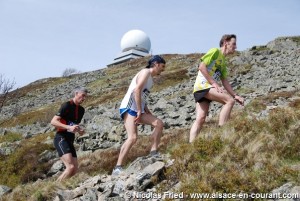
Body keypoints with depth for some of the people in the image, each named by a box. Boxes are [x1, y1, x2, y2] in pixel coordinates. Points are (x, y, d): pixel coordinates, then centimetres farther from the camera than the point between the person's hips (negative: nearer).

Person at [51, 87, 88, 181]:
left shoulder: (81, 110, 14)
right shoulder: (67, 105, -9)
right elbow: (53, 121, -17)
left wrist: (80, 130, 7)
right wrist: (69, 127, -28)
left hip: (70, 141, 9)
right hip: (61, 139, -9)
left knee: (75, 169, 6)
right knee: (70, 167, -22)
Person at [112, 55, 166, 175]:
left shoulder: (150, 78, 24)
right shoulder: (146, 72, -5)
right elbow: (137, 90, -18)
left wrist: (148, 113, 17)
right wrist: (140, 110, -19)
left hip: (137, 109, 10)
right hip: (129, 108, -10)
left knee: (159, 123, 0)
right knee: (133, 137, -21)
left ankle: (153, 153, 2)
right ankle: (118, 168, -19)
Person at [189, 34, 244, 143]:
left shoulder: (223, 62, 23)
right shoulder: (215, 51, -3)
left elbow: (225, 81, 21)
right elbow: (202, 66, -14)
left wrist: (235, 95, 12)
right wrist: (214, 83, -17)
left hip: (207, 88, 9)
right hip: (203, 85, -9)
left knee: (200, 119, 0)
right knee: (230, 100, -16)